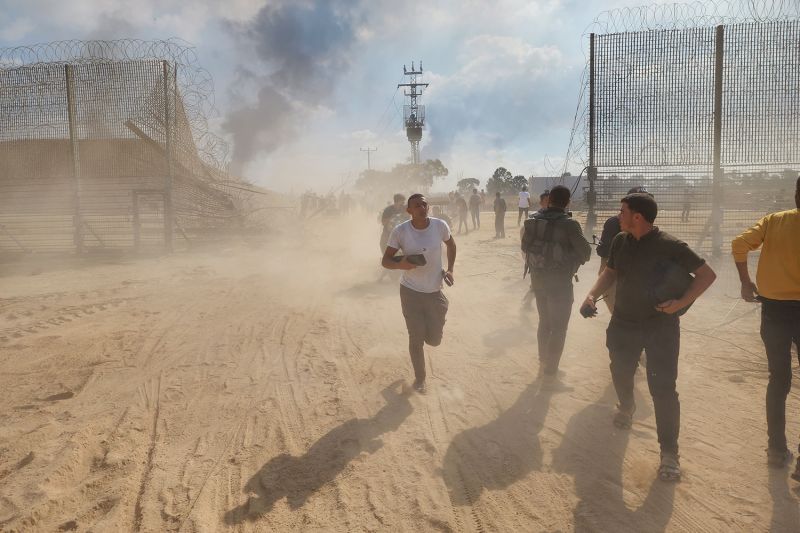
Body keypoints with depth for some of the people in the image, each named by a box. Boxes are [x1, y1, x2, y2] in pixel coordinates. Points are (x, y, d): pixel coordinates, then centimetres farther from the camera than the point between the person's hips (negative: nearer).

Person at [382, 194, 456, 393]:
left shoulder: (440, 226, -10)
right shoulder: (400, 231, -14)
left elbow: (451, 244, 12)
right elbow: (385, 261, -8)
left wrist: (450, 269, 2)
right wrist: (400, 264, -29)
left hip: (435, 292, 2)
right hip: (410, 291, -1)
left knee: (434, 339, 5)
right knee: (416, 338, 3)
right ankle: (419, 378, 25)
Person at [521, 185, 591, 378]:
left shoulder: (533, 219, -3)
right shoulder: (569, 224, -19)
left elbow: (525, 246, 6)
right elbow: (586, 253, -14)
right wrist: (573, 261, 6)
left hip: (537, 278, 6)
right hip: (560, 281, -6)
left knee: (544, 322, 22)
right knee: (558, 327, 8)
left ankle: (543, 363, 32)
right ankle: (550, 369, 11)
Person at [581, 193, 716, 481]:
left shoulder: (669, 246, -17)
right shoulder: (620, 241, 0)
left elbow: (707, 274, -12)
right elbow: (610, 272, 13)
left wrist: (681, 303, -23)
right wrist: (593, 295, -4)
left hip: (660, 326, -5)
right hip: (623, 322, 6)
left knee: (663, 388, -8)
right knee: (620, 373, 21)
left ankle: (669, 452, 3)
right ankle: (626, 406, 54)